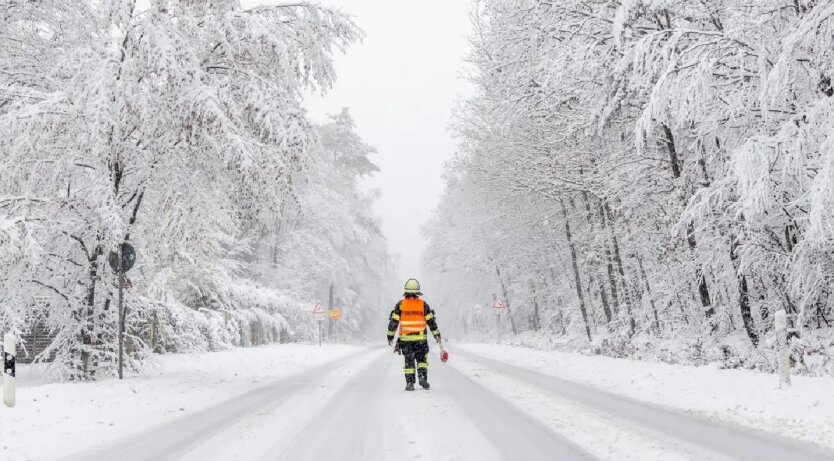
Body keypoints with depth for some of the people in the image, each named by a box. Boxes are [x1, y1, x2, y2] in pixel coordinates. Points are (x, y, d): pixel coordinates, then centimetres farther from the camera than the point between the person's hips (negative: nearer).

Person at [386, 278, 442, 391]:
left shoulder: (400, 304, -1)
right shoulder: (423, 304, -1)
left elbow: (393, 321, -1)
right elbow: (431, 321, 0)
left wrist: (390, 336, 7)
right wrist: (437, 335, 9)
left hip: (405, 339, 0)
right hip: (421, 339, 0)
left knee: (409, 362, 9)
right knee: (422, 359, 14)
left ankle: (410, 383, 4)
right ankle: (422, 377, -5)